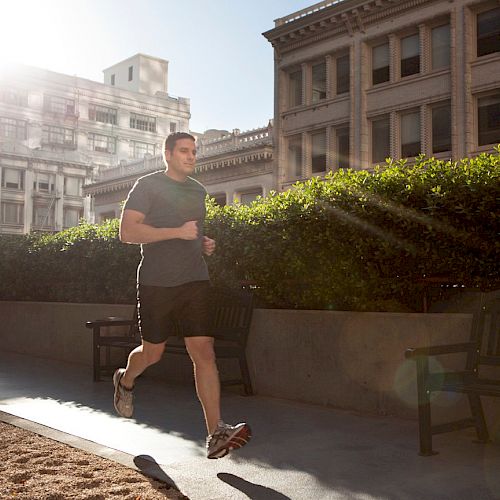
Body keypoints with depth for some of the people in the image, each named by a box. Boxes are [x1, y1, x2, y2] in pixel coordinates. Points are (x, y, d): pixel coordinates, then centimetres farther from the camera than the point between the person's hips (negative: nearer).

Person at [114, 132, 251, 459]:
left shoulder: (198, 191, 16)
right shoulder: (148, 186, -3)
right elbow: (127, 231, -14)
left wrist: (205, 243, 9)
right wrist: (177, 232, -21)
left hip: (195, 281, 4)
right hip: (157, 283, -4)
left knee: (204, 352, -7)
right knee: (153, 352, 9)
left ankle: (216, 434, -9)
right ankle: (125, 381, 45)